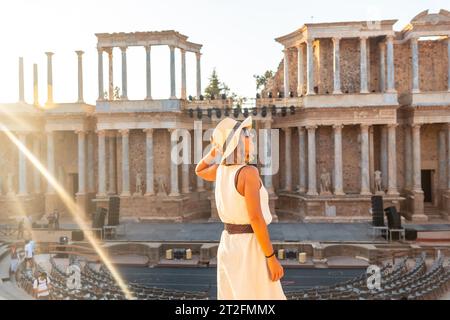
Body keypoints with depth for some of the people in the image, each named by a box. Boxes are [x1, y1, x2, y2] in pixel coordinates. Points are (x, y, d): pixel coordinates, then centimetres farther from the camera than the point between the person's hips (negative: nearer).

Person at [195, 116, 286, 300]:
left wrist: (216, 148, 13)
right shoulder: (248, 172, -21)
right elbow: (256, 218, -24)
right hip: (250, 249, -8)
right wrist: (272, 258, -18)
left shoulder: (221, 169, 2)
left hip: (229, 245, 8)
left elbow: (199, 171, 25)